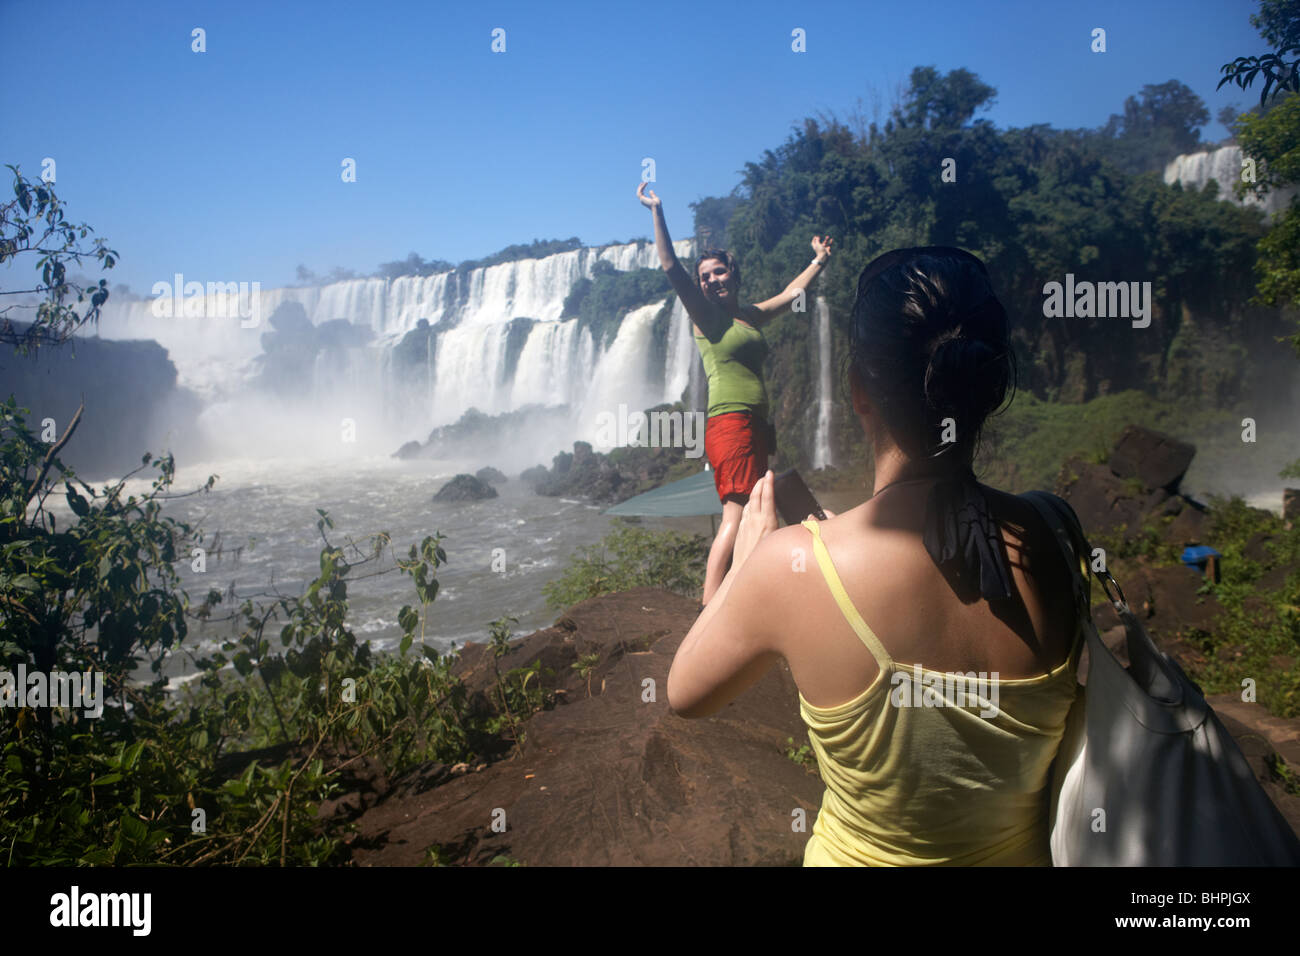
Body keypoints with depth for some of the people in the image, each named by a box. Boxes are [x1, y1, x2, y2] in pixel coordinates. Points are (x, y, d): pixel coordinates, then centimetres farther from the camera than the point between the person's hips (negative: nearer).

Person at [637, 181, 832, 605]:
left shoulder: (750, 316, 19)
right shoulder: (705, 314, 0)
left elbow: (791, 293, 36)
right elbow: (670, 266, -10)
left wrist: (819, 260, 45)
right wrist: (657, 212, -15)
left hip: (756, 425, 8)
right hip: (729, 422, -8)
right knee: (737, 514, -19)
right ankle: (710, 605, -22)